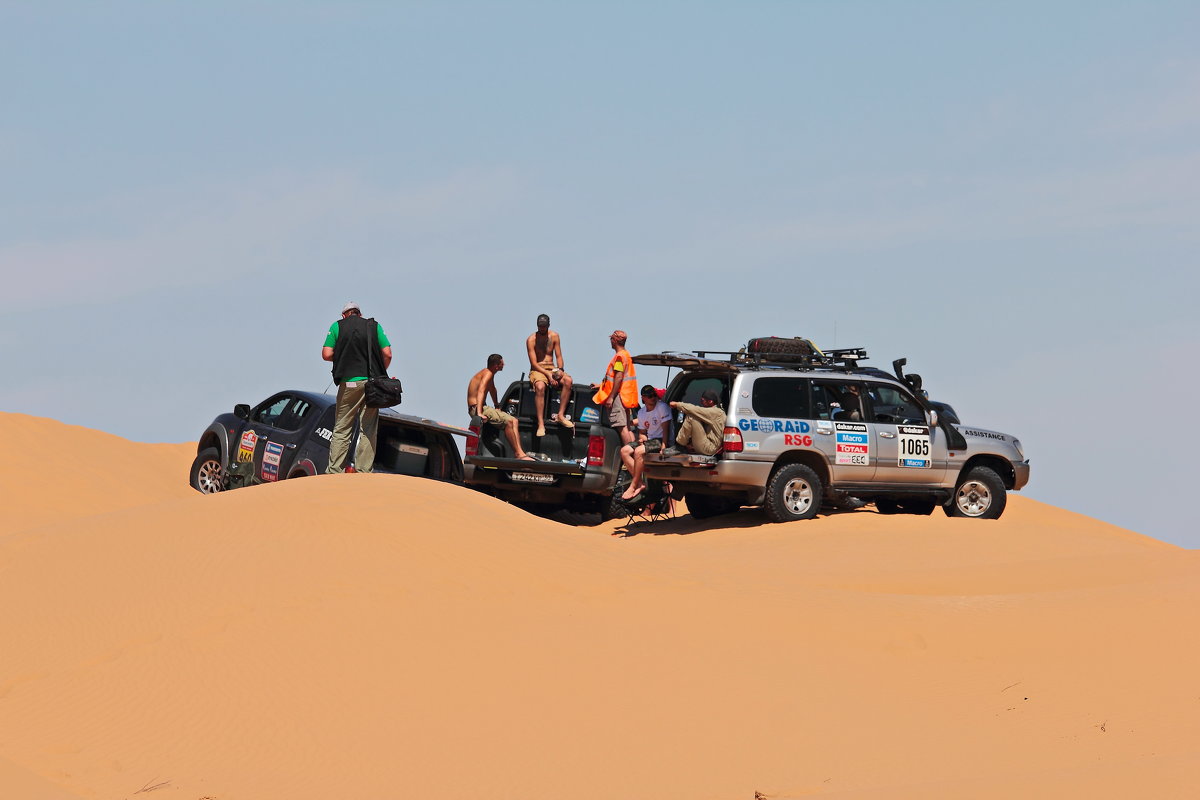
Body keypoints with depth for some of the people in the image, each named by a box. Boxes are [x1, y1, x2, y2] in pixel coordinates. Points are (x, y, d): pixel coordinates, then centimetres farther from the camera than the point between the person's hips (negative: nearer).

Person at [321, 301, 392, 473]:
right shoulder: (374, 326, 11)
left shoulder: (337, 326, 7)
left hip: (349, 382, -1)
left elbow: (327, 354, -1)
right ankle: (363, 470, 0)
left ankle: (333, 471, -3)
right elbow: (387, 354, 2)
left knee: (341, 430, 3)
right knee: (368, 430, 4)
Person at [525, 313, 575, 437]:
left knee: (568, 380, -28)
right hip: (537, 370, -4)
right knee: (540, 386, -38)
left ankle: (561, 415, -27)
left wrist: (560, 370, -11)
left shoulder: (554, 336, 8)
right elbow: (534, 363, -10)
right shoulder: (531, 340, -5)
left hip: (552, 369, 4)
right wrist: (548, 375, -21)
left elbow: (558, 356, 9)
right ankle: (541, 424, -41)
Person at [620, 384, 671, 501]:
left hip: (661, 441, -8)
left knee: (639, 451, -31)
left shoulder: (661, 407, -7)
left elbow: (665, 428, -13)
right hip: (649, 440, 8)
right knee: (624, 451, -9)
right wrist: (642, 438, -4)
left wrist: (664, 445, -24)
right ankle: (640, 483, -17)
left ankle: (633, 486, -26)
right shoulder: (641, 413, 14)